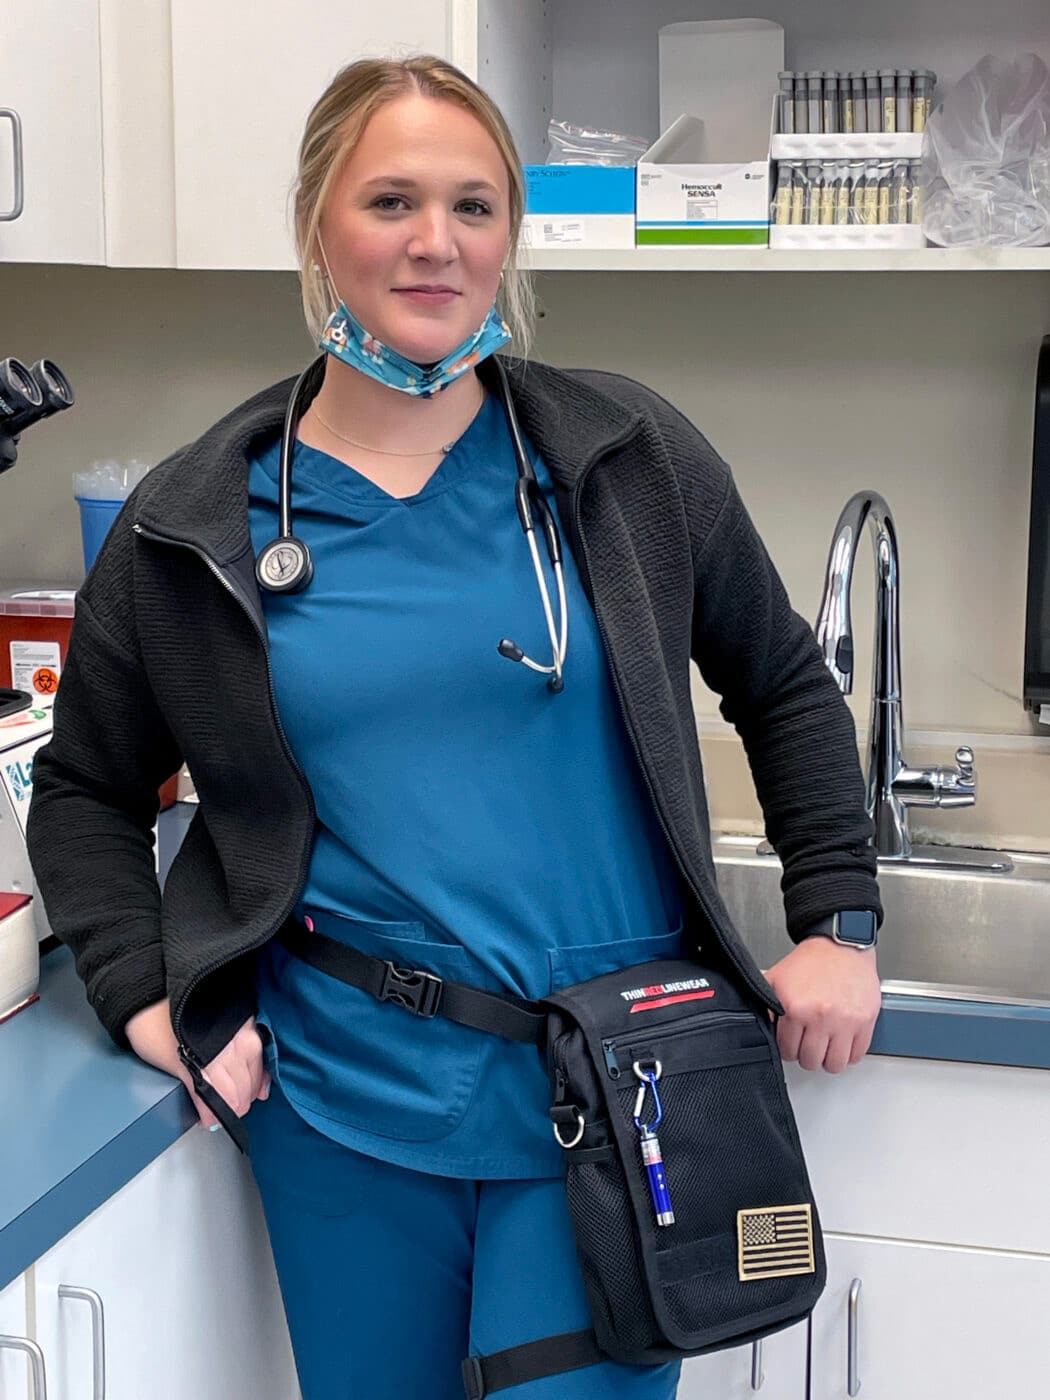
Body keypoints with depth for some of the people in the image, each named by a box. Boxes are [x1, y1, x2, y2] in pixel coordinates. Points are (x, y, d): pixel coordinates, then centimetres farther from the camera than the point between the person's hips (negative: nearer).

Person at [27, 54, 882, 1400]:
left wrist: (833, 923, 3)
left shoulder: (625, 457, -2)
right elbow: (86, 792, 10)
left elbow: (784, 689, 9)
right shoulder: (192, 527, -1)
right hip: (342, 1098, 1)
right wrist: (144, 996, -2)